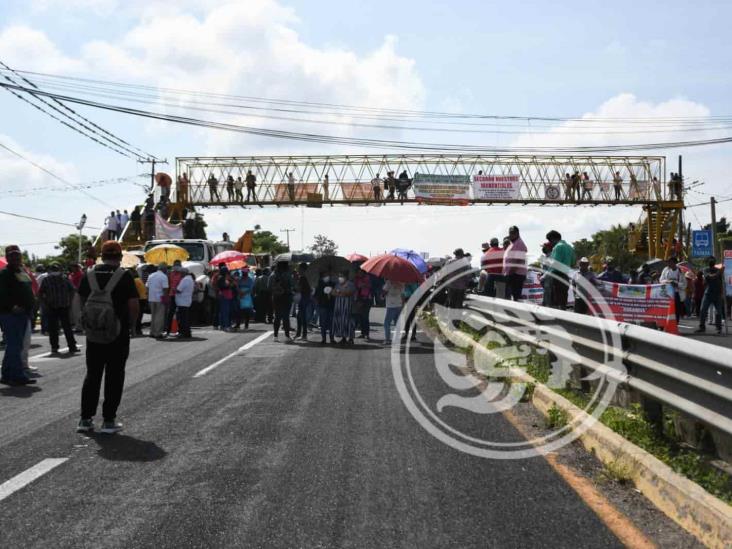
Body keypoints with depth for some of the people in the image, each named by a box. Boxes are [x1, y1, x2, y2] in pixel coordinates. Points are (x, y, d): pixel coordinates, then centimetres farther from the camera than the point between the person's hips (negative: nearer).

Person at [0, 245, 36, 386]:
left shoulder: (23, 272, 19)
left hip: (23, 314, 9)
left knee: (14, 346, 13)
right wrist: (12, 307, -28)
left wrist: (30, 307, 16)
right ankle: (18, 375, -11)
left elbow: (29, 291, 27)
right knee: (15, 345, -10)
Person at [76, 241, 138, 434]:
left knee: (92, 375, 12)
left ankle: (85, 419, 12)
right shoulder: (124, 276, -9)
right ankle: (109, 420, 5)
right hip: (118, 334, -4)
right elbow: (133, 305, -13)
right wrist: (131, 323, 3)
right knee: (114, 376, 4)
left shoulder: (89, 275, 4)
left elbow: (81, 301, 7)